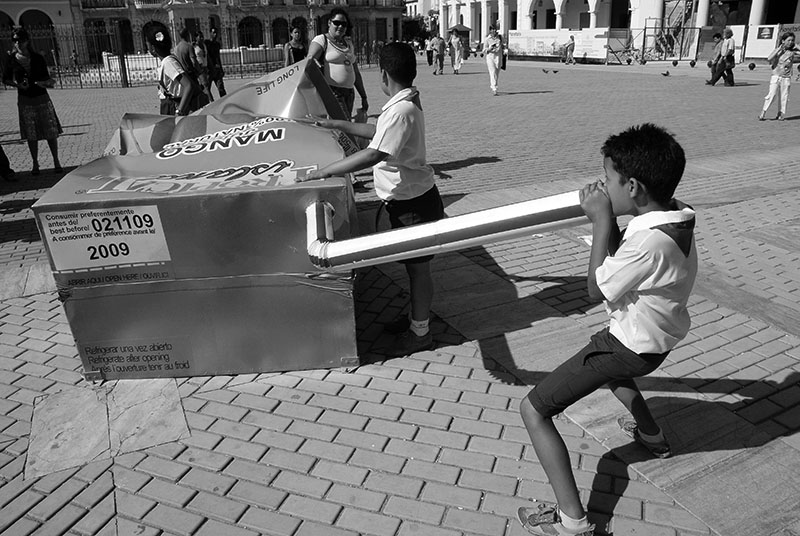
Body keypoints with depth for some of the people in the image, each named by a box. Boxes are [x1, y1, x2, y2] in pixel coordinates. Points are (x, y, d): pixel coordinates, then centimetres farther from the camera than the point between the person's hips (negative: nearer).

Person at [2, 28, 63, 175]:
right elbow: (5, 79, 6)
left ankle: (56, 162, 11)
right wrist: (17, 84, -12)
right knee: (31, 135, 5)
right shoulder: (11, 60, -1)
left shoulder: (38, 58, -1)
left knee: (51, 132, 0)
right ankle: (35, 164, 16)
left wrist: (49, 82, -15)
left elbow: (46, 77, 7)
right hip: (25, 100, 0)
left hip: (42, 98, 0)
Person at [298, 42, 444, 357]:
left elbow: (374, 154, -34)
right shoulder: (406, 103, 8)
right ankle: (417, 317, 37)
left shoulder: (401, 109, -24)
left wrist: (324, 172, -31)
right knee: (413, 264, 21)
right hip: (407, 198, 10)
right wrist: (337, 125, 26)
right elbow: (378, 133, 24)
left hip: (413, 202, -10)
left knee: (418, 267, 3)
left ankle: (420, 333, 18)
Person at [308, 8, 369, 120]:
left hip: (349, 93, 7)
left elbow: (356, 73, 24)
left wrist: (364, 97, 23)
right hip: (331, 90, -7)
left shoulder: (348, 43, 21)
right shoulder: (321, 40, 1)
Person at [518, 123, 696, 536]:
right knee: (608, 364, 42)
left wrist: (601, 220, -18)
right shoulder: (677, 214, -6)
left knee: (533, 409, -6)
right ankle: (652, 435, 55)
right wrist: (607, 217, -10)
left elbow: (597, 288, -19)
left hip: (630, 346, -9)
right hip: (655, 337, 9)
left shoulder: (651, 241, -34)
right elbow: (623, 266, 5)